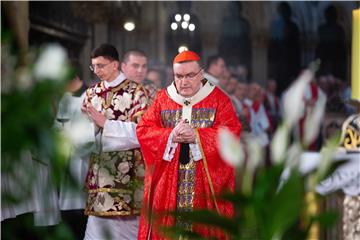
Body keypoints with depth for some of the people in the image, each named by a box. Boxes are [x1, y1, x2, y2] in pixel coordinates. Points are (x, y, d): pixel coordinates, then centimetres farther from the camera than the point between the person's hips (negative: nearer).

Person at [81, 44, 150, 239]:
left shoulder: (136, 92, -4)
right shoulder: (92, 93, 13)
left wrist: (105, 122, -17)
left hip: (126, 170, -5)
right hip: (98, 169, 5)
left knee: (124, 222, -5)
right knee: (98, 221, 3)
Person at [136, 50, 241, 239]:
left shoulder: (218, 99, 3)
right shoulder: (162, 98, 9)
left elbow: (231, 133, -8)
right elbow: (142, 131, 1)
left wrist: (196, 136, -19)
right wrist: (170, 136, -16)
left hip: (207, 183, -2)